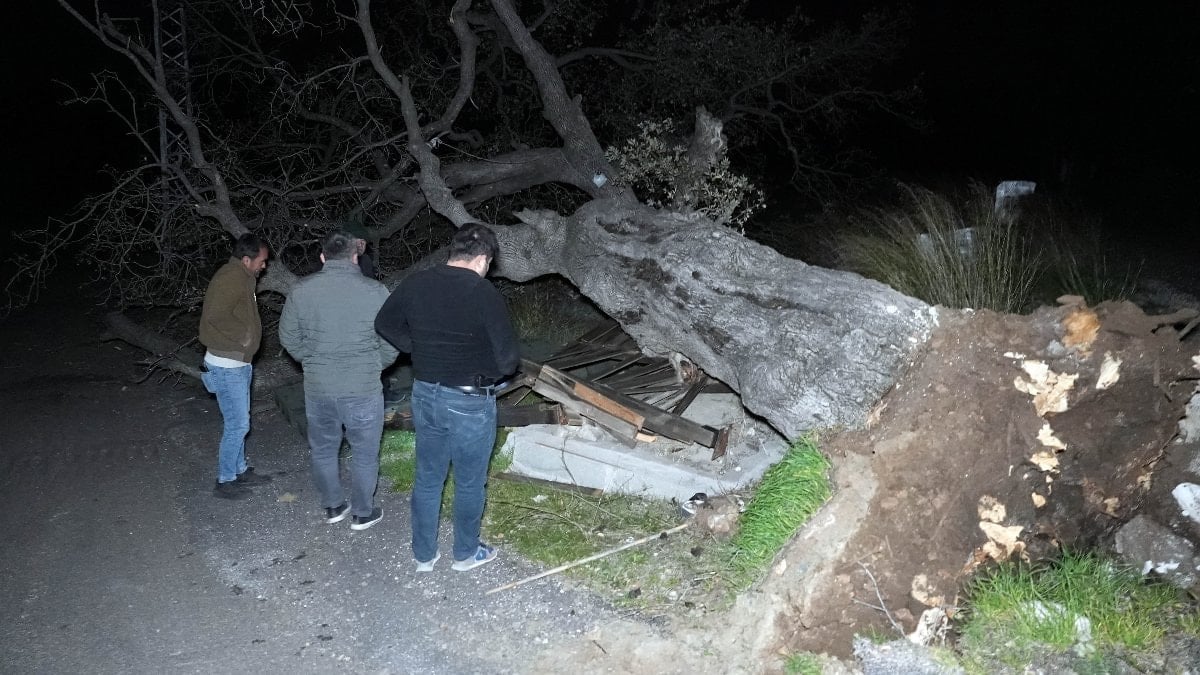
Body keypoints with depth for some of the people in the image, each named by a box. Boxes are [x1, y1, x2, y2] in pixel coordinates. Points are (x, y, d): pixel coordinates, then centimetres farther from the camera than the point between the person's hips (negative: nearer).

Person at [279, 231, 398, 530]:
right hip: (363, 389, -3)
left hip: (317, 386, 3)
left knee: (323, 449, 21)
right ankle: (362, 513, 26)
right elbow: (391, 344, -6)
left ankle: (333, 507, 35)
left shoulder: (302, 290, -4)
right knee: (364, 453, 14)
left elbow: (289, 338, 4)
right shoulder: (374, 291, -12)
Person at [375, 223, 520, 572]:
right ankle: (466, 553, 31)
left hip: (425, 395, 5)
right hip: (470, 402, -5)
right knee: (469, 483, 14)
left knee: (427, 478, 19)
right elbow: (508, 360, -19)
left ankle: (423, 555, 32)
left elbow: (385, 324, 13)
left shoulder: (415, 284, -3)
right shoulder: (485, 294, -20)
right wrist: (490, 371, 3)